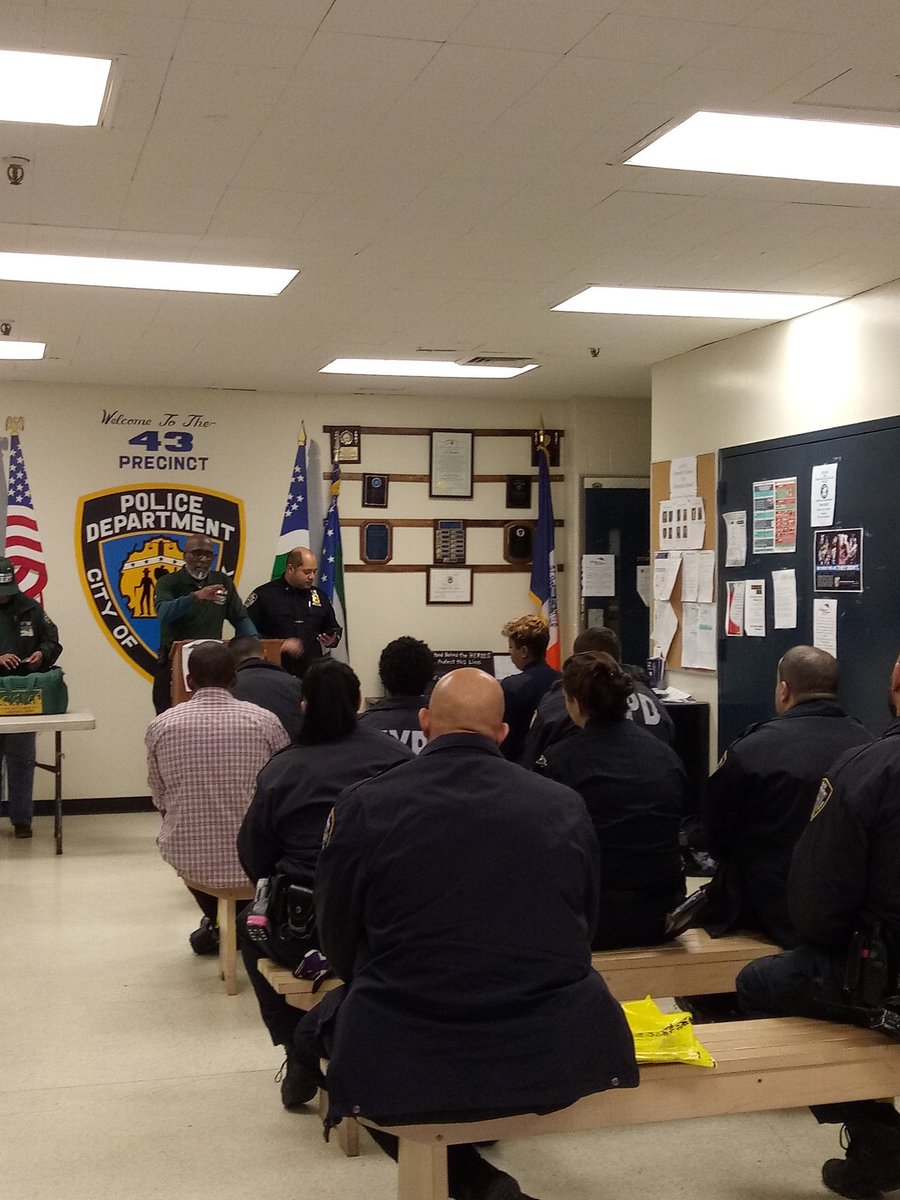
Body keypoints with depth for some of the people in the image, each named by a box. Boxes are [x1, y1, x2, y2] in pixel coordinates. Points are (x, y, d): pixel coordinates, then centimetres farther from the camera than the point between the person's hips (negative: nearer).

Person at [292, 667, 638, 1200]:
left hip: (401, 1063, -2)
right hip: (556, 1055, 2)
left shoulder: (364, 806, -4)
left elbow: (339, 942, 8)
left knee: (319, 1028, 28)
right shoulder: (565, 804, 1)